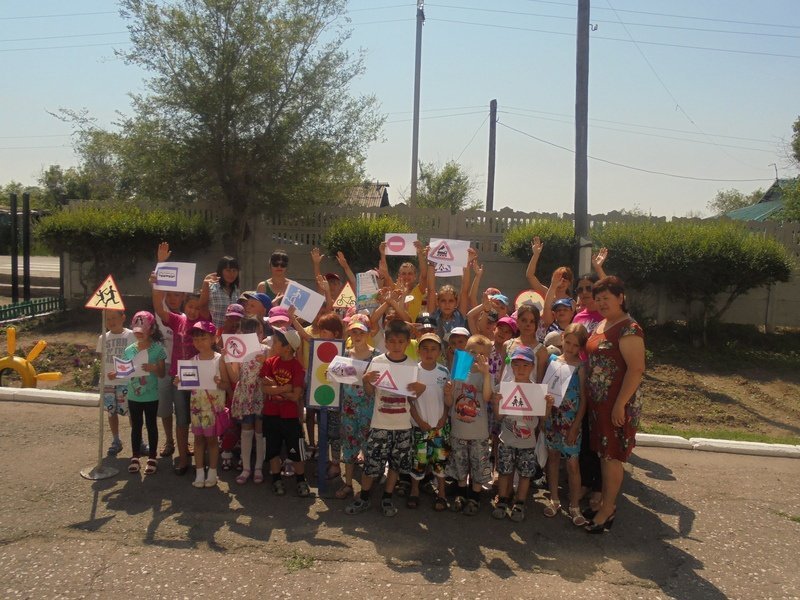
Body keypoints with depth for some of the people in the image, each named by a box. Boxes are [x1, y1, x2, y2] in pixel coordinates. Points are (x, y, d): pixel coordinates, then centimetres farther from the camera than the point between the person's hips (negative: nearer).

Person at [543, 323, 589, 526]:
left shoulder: (581, 367, -7)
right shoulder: (553, 360, 2)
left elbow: (583, 399, -7)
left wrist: (575, 426, -10)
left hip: (571, 420, -3)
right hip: (551, 416, 4)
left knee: (572, 463, 0)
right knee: (553, 457, 13)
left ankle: (574, 506, 14)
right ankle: (554, 499, 28)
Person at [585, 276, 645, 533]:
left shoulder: (628, 329, -17)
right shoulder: (601, 326, 11)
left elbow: (636, 369, -22)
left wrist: (620, 405, -23)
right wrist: (589, 399, 15)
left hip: (617, 404, -8)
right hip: (598, 401, 8)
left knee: (611, 456, 2)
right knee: (602, 452, 16)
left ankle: (608, 509, 14)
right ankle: (606, 502, 28)